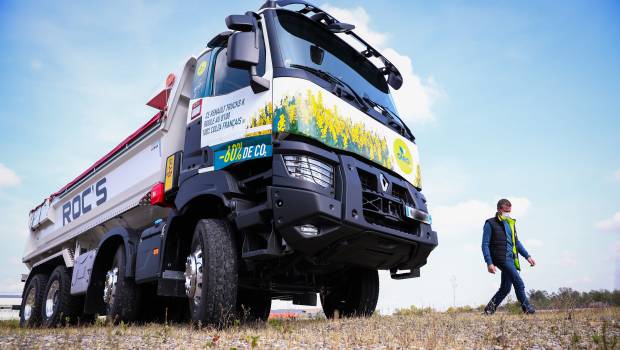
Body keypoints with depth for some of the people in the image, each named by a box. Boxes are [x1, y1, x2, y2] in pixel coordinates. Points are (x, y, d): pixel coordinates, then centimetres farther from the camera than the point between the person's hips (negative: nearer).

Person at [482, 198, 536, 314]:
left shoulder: (510, 223, 18)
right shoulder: (490, 224, -4)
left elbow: (516, 242, 25)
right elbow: (485, 245, -7)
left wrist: (528, 256, 15)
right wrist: (489, 263, -15)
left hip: (511, 259, 7)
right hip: (500, 258, -7)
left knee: (505, 288, 7)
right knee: (518, 281, -16)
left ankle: (489, 309, 17)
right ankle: (526, 307, -4)